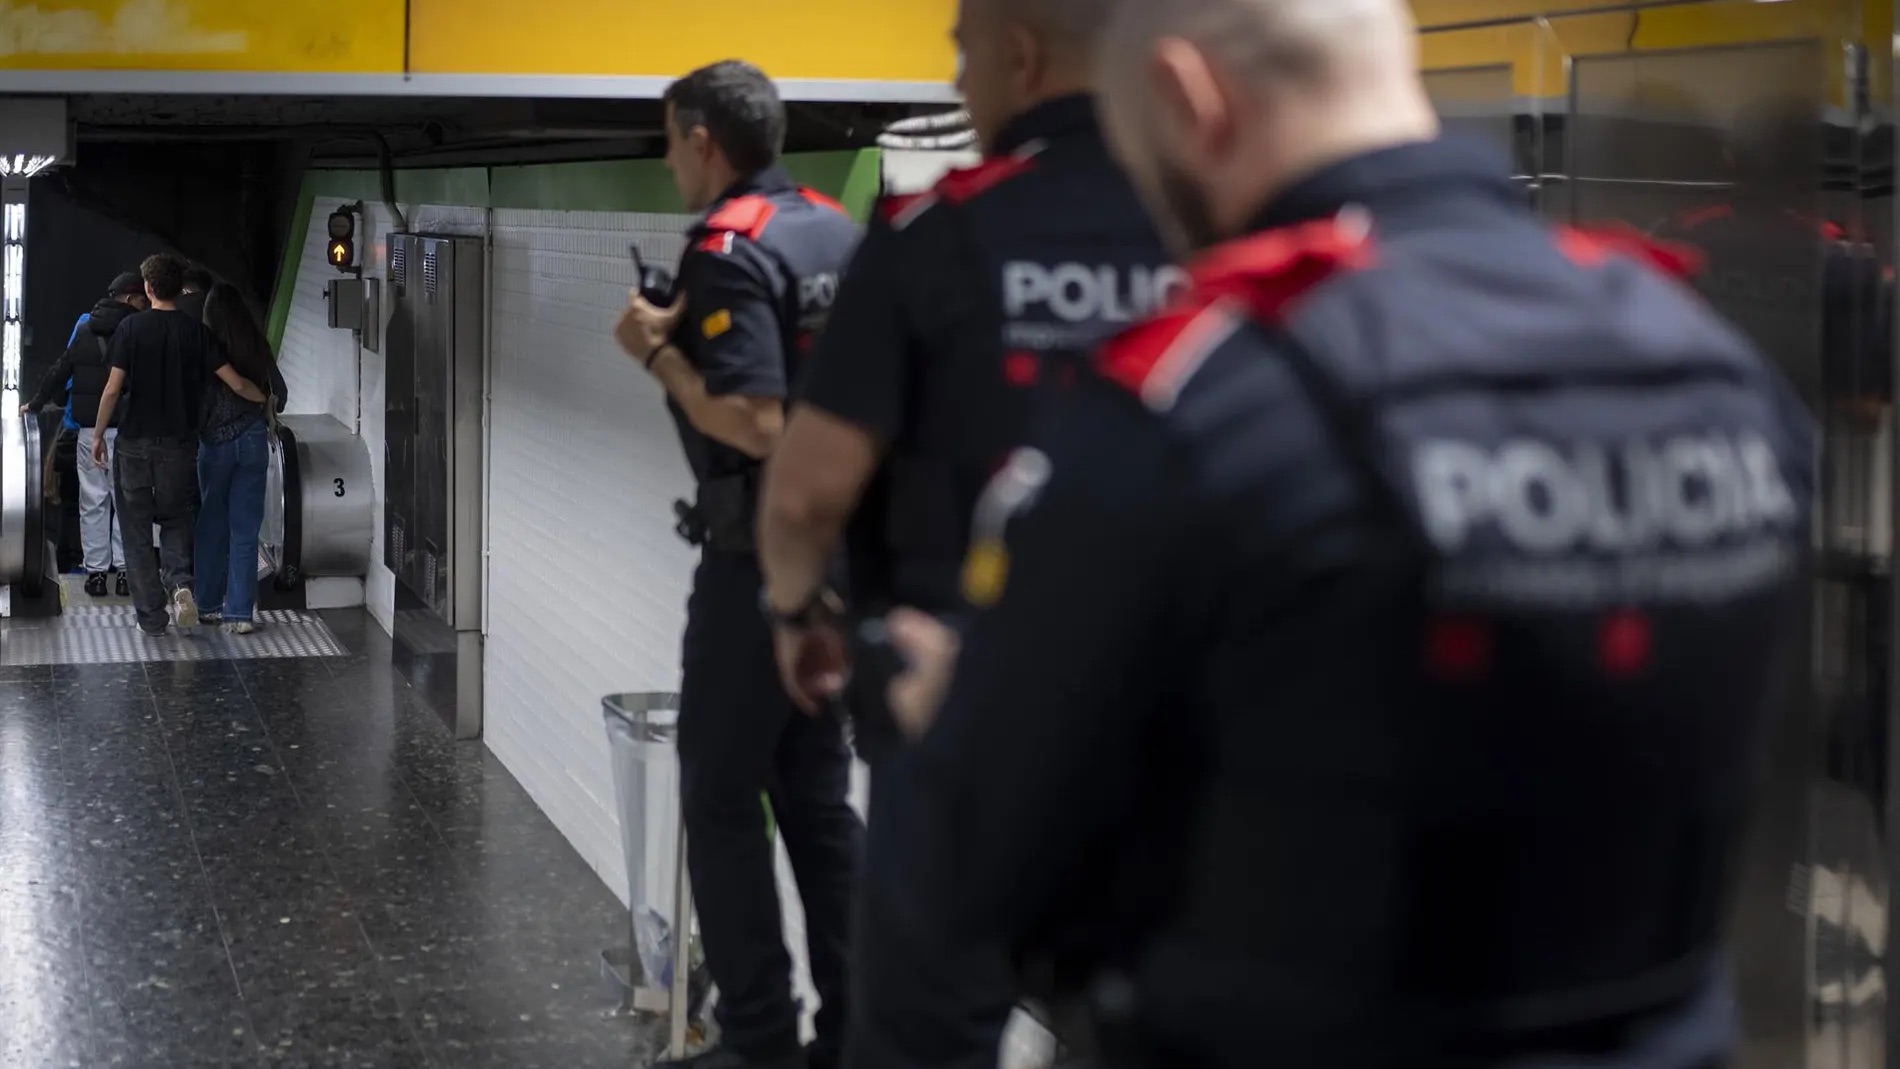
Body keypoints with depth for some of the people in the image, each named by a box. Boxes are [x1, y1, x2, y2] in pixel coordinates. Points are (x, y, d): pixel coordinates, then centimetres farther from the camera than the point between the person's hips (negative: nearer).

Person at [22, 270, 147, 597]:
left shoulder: (84, 329, 9)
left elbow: (60, 370, 13)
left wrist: (36, 403, 25)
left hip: (89, 429, 3)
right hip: (125, 429, -3)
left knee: (93, 501, 7)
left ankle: (96, 571, 6)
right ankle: (125, 570, 1)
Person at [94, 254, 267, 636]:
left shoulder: (131, 328, -6)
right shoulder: (196, 331, -2)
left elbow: (113, 388, -9)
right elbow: (237, 384, -4)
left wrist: (98, 434, 3)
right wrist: (267, 399, 15)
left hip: (135, 443, -1)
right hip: (180, 444, 1)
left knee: (137, 527, 8)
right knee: (177, 518, 17)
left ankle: (152, 616, 8)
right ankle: (180, 581, -10)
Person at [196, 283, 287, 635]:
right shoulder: (258, 346, -1)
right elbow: (279, 391, 8)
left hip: (215, 441, -1)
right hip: (253, 440, 1)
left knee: (212, 525, 13)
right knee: (245, 528, 3)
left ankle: (208, 605, 19)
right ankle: (239, 613, -1)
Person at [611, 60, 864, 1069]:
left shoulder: (732, 249, -17)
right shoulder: (836, 229, 8)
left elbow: (755, 425, -24)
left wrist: (659, 350, -12)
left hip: (762, 558, -8)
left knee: (722, 801, 0)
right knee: (819, 793, 13)